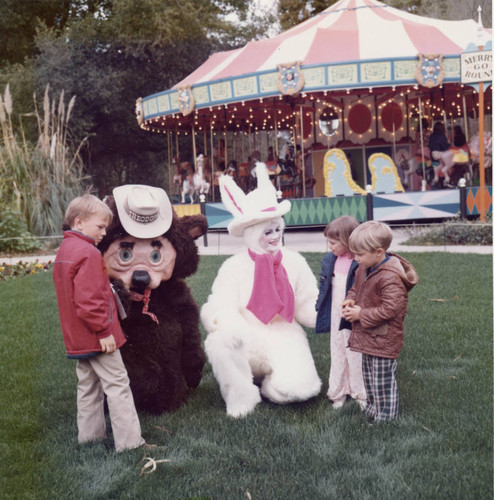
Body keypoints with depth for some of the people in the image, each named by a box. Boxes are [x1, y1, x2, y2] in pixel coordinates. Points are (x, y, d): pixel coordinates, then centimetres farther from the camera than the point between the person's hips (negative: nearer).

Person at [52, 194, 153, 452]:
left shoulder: (63, 251, 13)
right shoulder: (88, 253, -19)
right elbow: (89, 300, -25)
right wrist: (104, 331, -20)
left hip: (78, 338, 10)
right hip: (97, 337, -10)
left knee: (88, 385, 18)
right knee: (117, 385, -4)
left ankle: (89, 435, 27)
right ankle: (129, 441, -2)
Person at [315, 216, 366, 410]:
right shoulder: (329, 261, 3)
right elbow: (324, 287, 12)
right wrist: (320, 309, 10)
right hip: (335, 317, 6)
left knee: (355, 355, 6)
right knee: (337, 354, 16)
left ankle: (361, 393, 22)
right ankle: (338, 392, 28)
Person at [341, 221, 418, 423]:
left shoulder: (390, 278, -26)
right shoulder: (364, 268, 3)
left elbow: (390, 309, -28)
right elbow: (356, 288, 20)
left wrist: (361, 314, -22)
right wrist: (351, 300, -3)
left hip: (383, 339, -10)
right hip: (368, 336, 10)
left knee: (383, 382, 2)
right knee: (369, 377, 23)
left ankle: (387, 419, 15)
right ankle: (373, 410, 39)